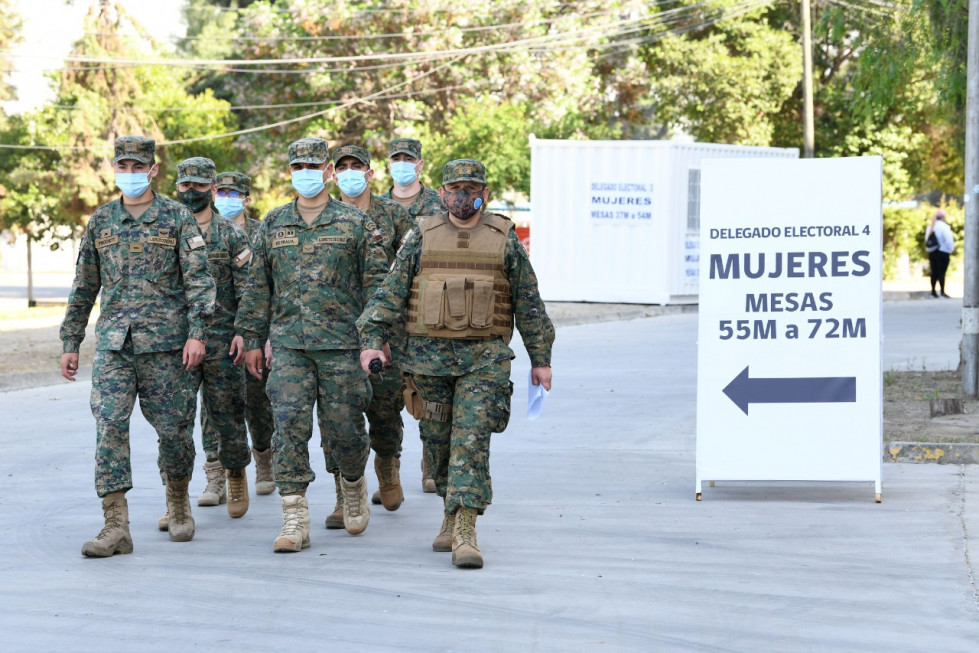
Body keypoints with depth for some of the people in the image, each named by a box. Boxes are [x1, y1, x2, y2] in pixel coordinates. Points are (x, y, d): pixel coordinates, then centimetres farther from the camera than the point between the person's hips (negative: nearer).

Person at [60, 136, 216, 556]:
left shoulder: (177, 218, 2)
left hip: (165, 342, -2)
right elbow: (84, 288, 18)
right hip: (113, 343, 2)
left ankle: (178, 503, 29)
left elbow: (199, 279, -4)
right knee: (109, 426, -12)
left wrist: (196, 333, -15)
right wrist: (70, 343, 15)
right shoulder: (101, 221, 13)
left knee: (174, 428, 3)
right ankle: (116, 526, -14)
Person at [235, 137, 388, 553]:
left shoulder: (354, 222, 3)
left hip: (342, 344, -2)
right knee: (289, 425, -8)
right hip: (288, 345, 2)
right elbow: (258, 286, 15)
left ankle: (353, 482, 33)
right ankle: (294, 519, -7)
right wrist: (252, 339, 11)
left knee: (342, 426, 1)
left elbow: (375, 282, 3)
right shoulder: (274, 223, 11)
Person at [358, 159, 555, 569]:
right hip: (430, 355, 2)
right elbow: (391, 293, 4)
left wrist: (540, 359, 8)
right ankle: (452, 513, 30)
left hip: (485, 358, -2)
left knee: (471, 442, -13)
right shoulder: (422, 238, 6)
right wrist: (373, 339, -8)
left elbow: (528, 303, 8)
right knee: (441, 442, 10)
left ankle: (465, 533, -17)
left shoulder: (504, 239, 4)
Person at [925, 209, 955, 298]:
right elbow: (949, 240, -15)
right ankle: (942, 292, -4)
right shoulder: (943, 226, -15)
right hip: (943, 253, -6)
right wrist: (950, 250, 0)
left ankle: (933, 291, 15)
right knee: (942, 273, -4)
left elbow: (927, 240, 10)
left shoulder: (930, 227, 6)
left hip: (932, 253, 6)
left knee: (934, 272, 12)